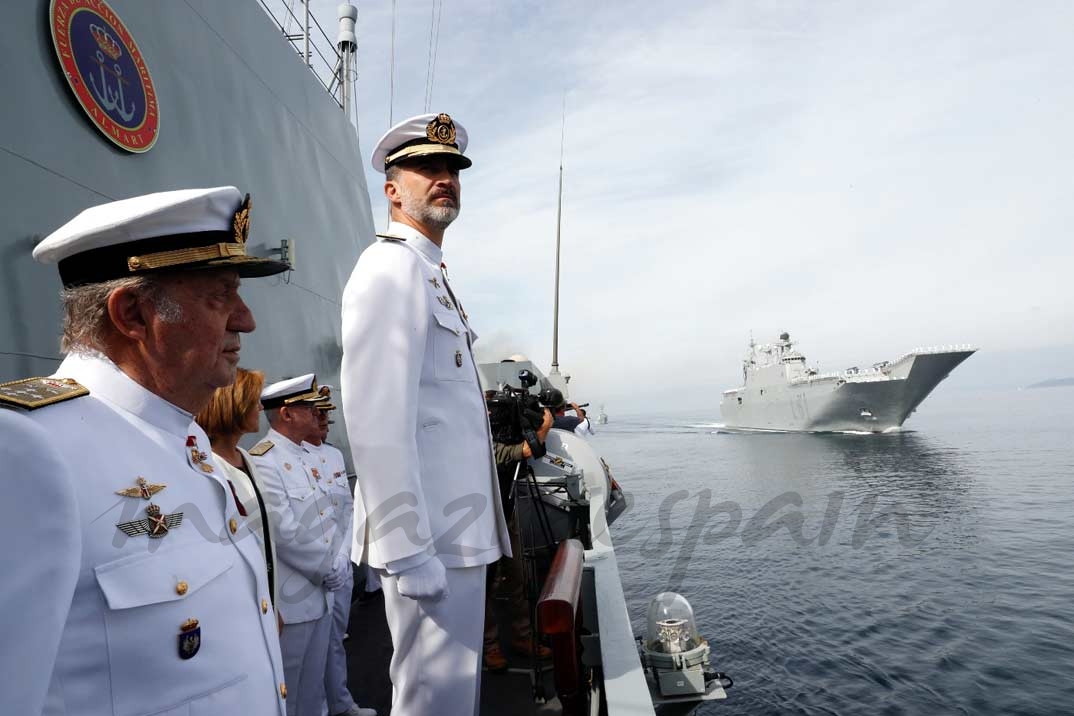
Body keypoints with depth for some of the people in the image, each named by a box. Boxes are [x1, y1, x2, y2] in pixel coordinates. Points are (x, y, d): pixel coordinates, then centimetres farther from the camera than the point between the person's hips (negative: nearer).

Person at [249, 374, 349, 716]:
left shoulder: (307, 457, 9)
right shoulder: (262, 463, -20)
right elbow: (286, 534, -24)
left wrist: (340, 562, 0)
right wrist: (332, 570, -13)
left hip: (320, 595, 8)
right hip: (289, 602, -8)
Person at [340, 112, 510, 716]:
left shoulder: (433, 274, 18)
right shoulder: (391, 268, -12)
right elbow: (377, 423, -22)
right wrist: (407, 552, -23)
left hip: (459, 531, 10)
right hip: (430, 539, -10)